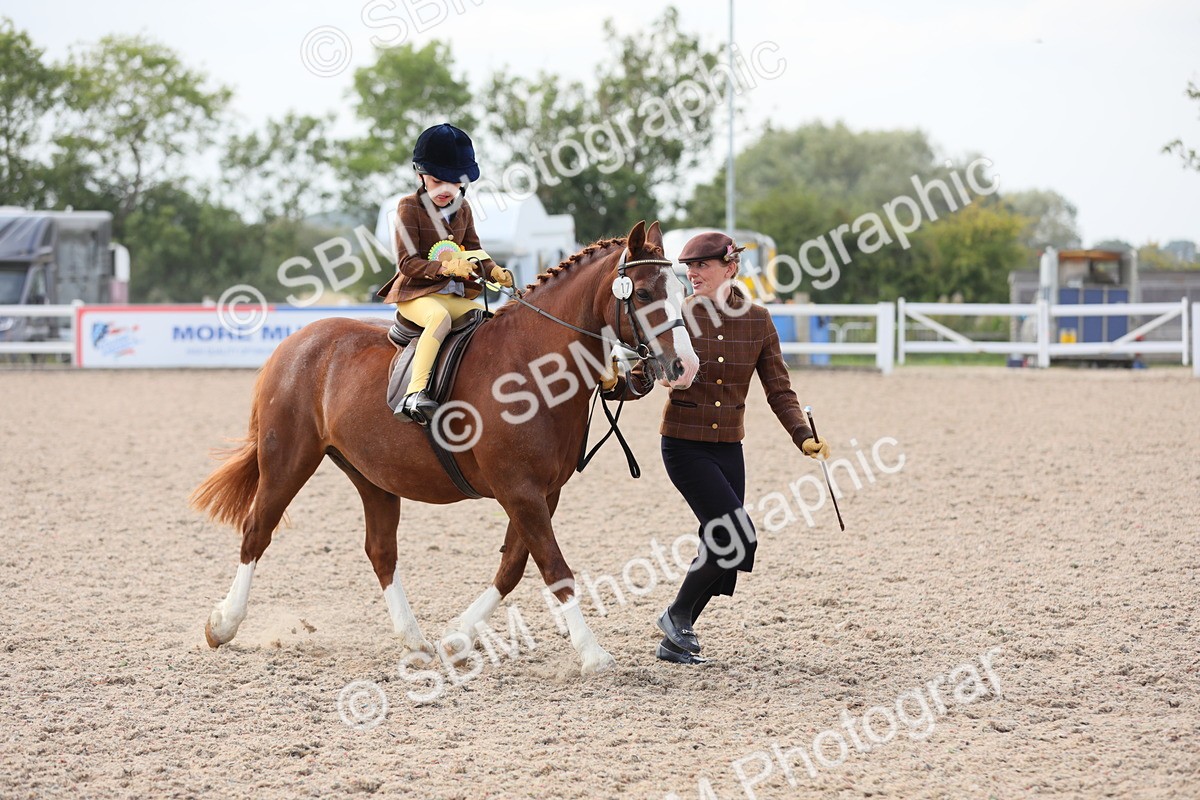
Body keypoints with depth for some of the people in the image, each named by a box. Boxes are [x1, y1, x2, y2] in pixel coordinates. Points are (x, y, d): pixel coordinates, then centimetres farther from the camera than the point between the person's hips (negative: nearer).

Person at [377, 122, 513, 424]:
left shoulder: (462, 209, 14)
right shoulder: (409, 207, -6)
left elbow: (474, 252, 19)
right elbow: (407, 262, -12)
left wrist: (494, 271, -3)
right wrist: (446, 267, -26)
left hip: (455, 296, 7)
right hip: (415, 294, -7)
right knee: (440, 316, -37)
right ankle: (415, 392, -48)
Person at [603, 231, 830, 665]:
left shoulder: (756, 321, 1)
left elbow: (779, 390, 3)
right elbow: (640, 378, -7)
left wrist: (803, 436, -10)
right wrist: (614, 383, -29)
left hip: (728, 447, 4)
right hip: (684, 445, -4)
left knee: (722, 547, 5)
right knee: (737, 536, -16)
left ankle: (674, 640, 19)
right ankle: (677, 615, 4)